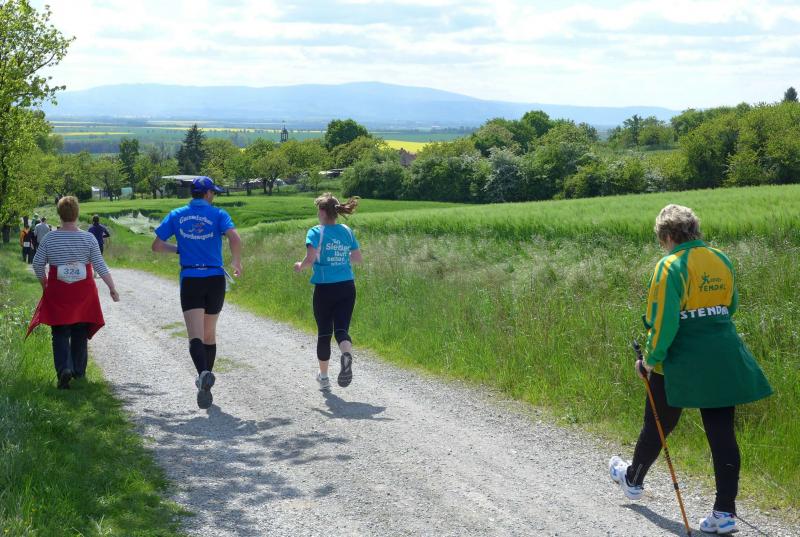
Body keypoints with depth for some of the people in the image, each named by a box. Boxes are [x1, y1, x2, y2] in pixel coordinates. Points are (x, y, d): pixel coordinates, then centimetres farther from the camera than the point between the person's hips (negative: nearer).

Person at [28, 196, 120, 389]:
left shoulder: (49, 238, -5)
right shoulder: (88, 238, -6)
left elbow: (37, 264, 0)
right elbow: (100, 266, -6)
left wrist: (44, 285, 15)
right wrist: (112, 288, 1)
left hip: (57, 293, -1)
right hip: (83, 293, 1)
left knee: (60, 334, 3)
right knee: (80, 334, 15)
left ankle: (64, 368, -18)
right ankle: (79, 371, 22)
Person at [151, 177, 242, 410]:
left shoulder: (176, 215, 7)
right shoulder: (217, 214, 0)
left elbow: (157, 245, 8)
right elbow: (235, 238, -16)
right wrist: (236, 262, 1)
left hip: (190, 280, 0)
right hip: (215, 279, 0)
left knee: (195, 336, -10)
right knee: (209, 334, 16)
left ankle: (204, 373, -36)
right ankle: (206, 377, 22)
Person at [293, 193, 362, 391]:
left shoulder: (316, 232, -8)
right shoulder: (347, 231, 6)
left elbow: (310, 259, -20)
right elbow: (358, 258, 10)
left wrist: (300, 266, 1)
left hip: (324, 288, -3)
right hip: (347, 287, 3)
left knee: (324, 333, 11)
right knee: (341, 329, 2)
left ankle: (323, 377, 22)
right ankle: (347, 355, -33)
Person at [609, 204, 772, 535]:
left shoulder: (671, 266, -14)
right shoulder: (721, 261, 5)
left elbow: (664, 321, -19)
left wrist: (651, 359, -8)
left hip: (682, 362, -5)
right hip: (724, 364, 5)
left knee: (658, 425, 17)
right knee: (722, 434, 4)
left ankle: (633, 480, 39)